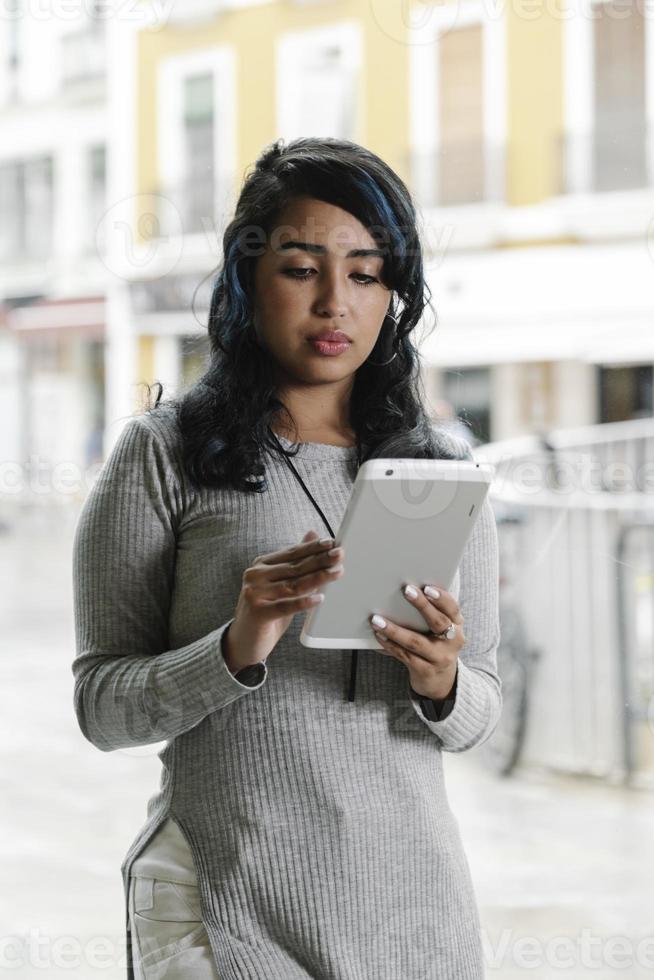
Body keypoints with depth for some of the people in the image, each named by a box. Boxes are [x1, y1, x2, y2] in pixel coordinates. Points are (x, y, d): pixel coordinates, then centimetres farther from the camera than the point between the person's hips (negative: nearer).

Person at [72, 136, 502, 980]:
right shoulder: (164, 453, -3)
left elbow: (479, 714, 9)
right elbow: (102, 705, -5)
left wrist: (443, 686, -13)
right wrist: (235, 650, -22)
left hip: (413, 905, 4)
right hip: (227, 902, -3)